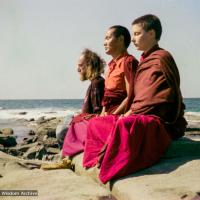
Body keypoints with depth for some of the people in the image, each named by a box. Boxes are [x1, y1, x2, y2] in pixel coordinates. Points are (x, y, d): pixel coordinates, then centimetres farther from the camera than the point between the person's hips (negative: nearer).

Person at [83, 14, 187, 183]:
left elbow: (157, 98, -18)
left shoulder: (162, 58, -8)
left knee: (124, 125, -39)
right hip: (144, 117, 10)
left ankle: (109, 171, -27)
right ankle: (97, 163, -1)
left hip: (163, 121, -10)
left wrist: (131, 113, -16)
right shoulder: (145, 60, 20)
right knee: (96, 123, 6)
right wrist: (131, 112, 2)